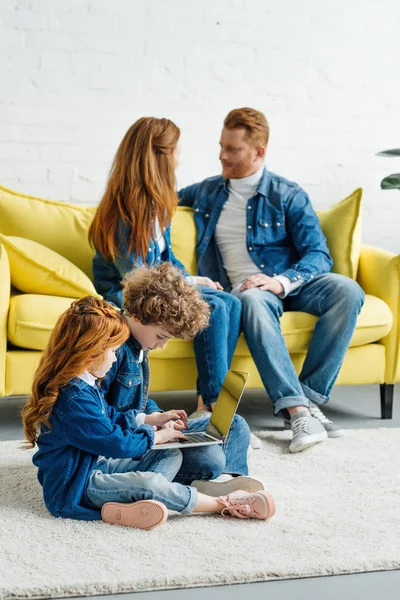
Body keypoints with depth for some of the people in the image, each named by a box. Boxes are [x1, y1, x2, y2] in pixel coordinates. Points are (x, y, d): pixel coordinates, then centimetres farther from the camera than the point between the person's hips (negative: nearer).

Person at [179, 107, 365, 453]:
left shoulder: (290, 196, 6)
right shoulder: (206, 193, 16)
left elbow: (318, 255, -2)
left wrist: (282, 281, -21)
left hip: (291, 283, 1)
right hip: (246, 288, 0)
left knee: (347, 290, -31)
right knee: (254, 301, -39)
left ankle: (310, 396, -31)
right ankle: (297, 410, -46)